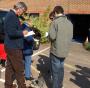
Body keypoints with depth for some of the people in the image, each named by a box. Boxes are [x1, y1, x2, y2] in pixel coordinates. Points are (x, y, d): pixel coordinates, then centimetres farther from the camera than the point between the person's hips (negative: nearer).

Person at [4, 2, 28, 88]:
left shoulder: (10, 15, 14)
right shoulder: (12, 16, -19)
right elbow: (12, 32, -27)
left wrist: (21, 32, 10)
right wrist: (22, 33, -13)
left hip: (10, 46, 11)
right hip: (14, 47, -11)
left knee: (10, 67, 17)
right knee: (19, 69, 1)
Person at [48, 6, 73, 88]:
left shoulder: (55, 21, -14)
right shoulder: (70, 23, 5)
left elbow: (52, 36, -19)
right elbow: (70, 37, 9)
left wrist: (50, 36, 2)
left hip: (56, 50, -6)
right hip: (65, 50, 6)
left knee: (56, 70, 4)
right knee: (61, 69, 19)